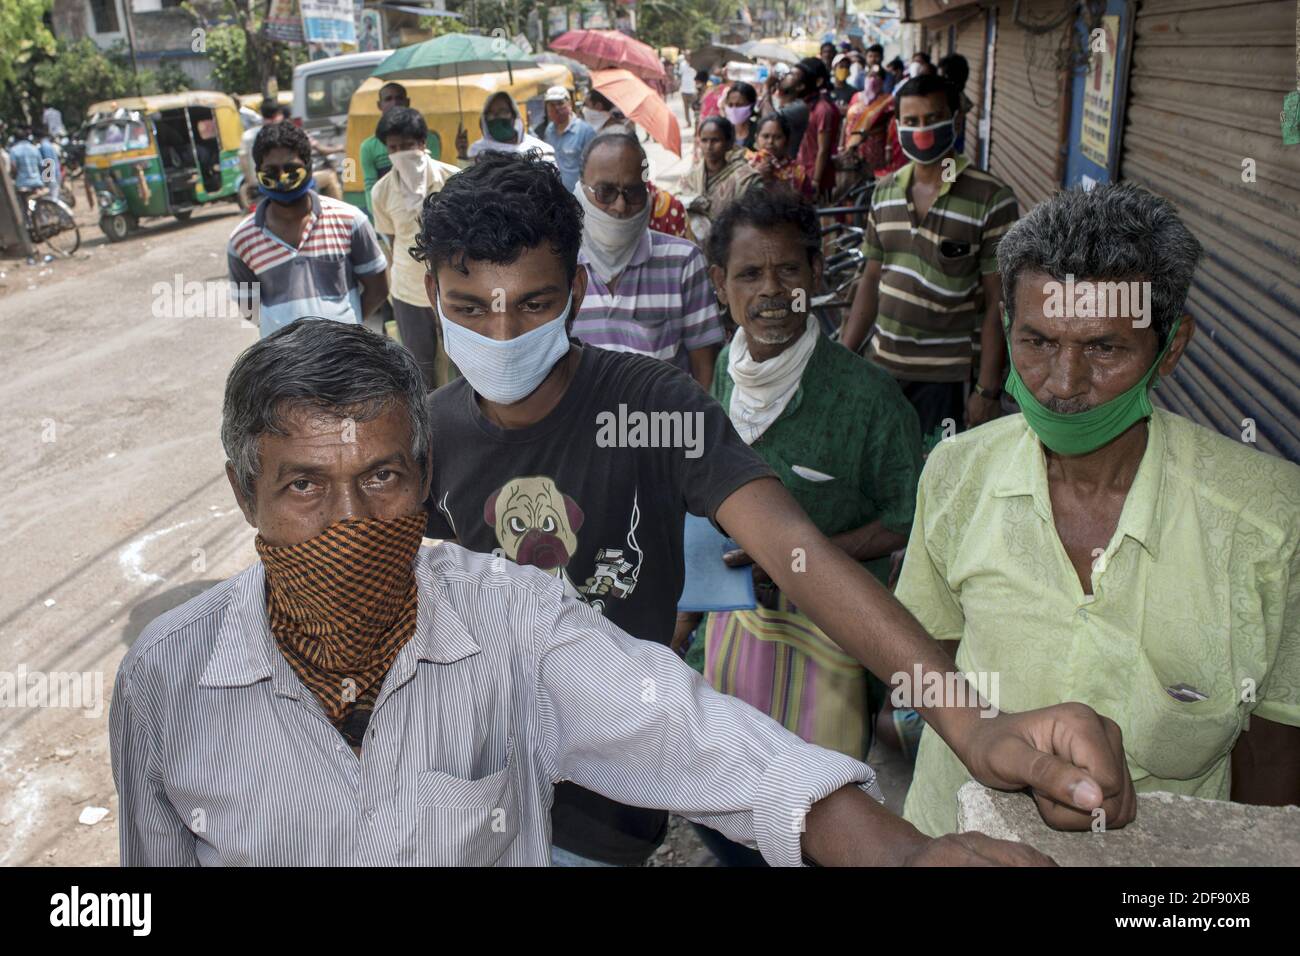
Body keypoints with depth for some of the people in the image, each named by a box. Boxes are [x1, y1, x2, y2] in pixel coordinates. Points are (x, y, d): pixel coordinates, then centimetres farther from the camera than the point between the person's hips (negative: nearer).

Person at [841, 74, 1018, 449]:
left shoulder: (991, 199, -10)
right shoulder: (885, 191, 6)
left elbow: (997, 302, -10)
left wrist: (988, 390, -12)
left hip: (946, 375, -4)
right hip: (880, 366, 5)